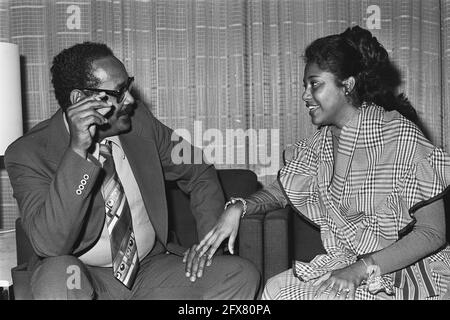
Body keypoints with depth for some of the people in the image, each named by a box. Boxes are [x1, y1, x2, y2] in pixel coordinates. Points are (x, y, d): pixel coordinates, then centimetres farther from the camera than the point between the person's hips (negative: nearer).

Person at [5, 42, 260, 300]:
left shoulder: (139, 120, -2)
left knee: (242, 274, -17)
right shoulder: (29, 153, -13)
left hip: (152, 266, 3)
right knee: (58, 275, -37)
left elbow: (200, 174, 10)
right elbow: (50, 245, -27)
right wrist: (77, 152, -34)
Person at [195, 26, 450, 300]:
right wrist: (237, 208, -12)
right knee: (275, 288, -16)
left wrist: (362, 270, -26)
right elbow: (278, 192, 10)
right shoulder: (321, 143, 2)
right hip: (342, 262, 5)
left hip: (403, 272, -5)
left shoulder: (401, 137, -17)